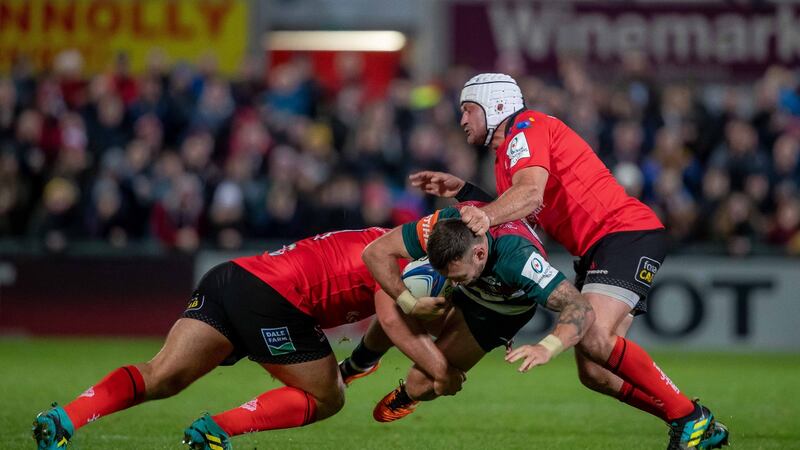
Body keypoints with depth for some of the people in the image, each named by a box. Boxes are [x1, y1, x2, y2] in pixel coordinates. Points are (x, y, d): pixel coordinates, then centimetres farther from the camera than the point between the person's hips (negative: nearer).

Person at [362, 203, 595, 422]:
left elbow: (582, 310, -50)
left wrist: (545, 349, -66)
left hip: (503, 311, -4)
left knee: (420, 384, -8)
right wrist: (410, 304, -33)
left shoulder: (518, 258, -47)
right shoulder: (443, 226, -36)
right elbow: (375, 251, -26)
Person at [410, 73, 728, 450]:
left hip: (627, 232, -10)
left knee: (595, 337, -28)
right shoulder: (505, 155, 24)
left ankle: (692, 420, -20)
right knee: (594, 373, -2)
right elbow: (521, 217, 20)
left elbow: (530, 193, -25)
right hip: (597, 249, 10)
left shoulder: (526, 127, -7)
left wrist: (485, 215, -43)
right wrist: (462, 191, 17)